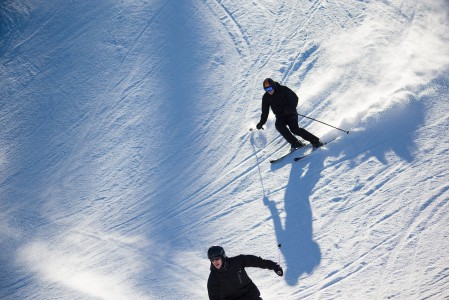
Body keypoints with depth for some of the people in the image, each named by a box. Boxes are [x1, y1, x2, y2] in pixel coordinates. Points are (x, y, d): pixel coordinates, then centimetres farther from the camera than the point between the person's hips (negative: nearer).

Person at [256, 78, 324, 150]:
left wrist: (290, 108, -25)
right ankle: (295, 143, -25)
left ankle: (315, 141, -14)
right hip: (280, 116, 4)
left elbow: (294, 98, -9)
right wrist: (261, 122, -3)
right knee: (279, 125, -29)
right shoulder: (266, 97, -1)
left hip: (290, 113, -4)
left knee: (295, 129, -24)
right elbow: (265, 112, 7)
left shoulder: (283, 90, -12)